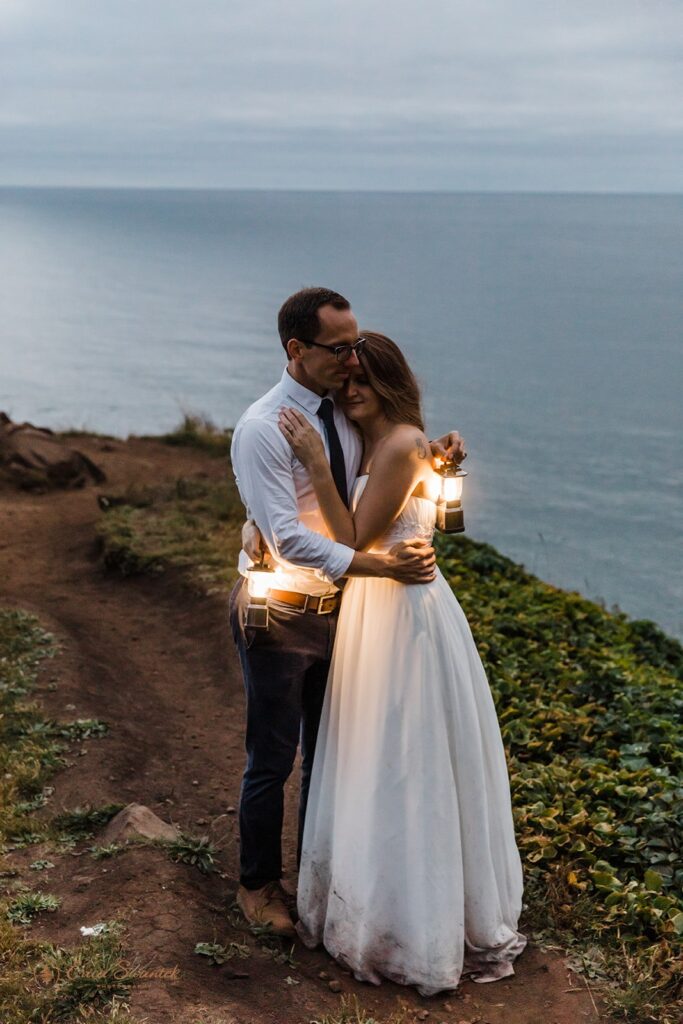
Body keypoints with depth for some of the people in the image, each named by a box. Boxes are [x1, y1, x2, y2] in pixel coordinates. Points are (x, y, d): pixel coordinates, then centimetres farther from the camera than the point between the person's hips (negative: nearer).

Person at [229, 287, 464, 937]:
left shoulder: (345, 410, 0)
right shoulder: (262, 430, -22)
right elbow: (289, 539, -28)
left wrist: (430, 453, -2)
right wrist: (384, 565, -30)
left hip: (334, 608, 7)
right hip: (278, 615, -7)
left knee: (326, 754, 19)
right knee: (273, 760, 7)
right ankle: (258, 885, 30)